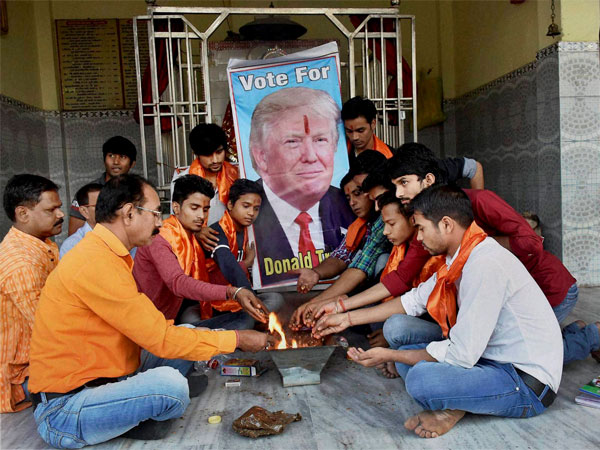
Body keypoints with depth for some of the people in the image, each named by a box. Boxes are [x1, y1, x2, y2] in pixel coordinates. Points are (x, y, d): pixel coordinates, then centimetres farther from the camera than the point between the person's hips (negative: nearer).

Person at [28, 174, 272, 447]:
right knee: (170, 384, -32)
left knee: (188, 335, 7)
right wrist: (237, 339, -14)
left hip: (99, 376, 9)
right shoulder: (97, 265, -25)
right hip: (62, 411, -9)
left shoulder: (105, 253, 9)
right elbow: (162, 340, -23)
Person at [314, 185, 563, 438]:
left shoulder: (486, 264, -26)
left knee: (419, 378, -33)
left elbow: (461, 355, -26)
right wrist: (347, 318, 15)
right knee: (396, 326, 4)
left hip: (527, 382, -9)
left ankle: (454, 405, -3)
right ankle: (451, 403, -5)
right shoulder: (459, 258, 4)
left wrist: (389, 356, -13)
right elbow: (414, 301, 15)